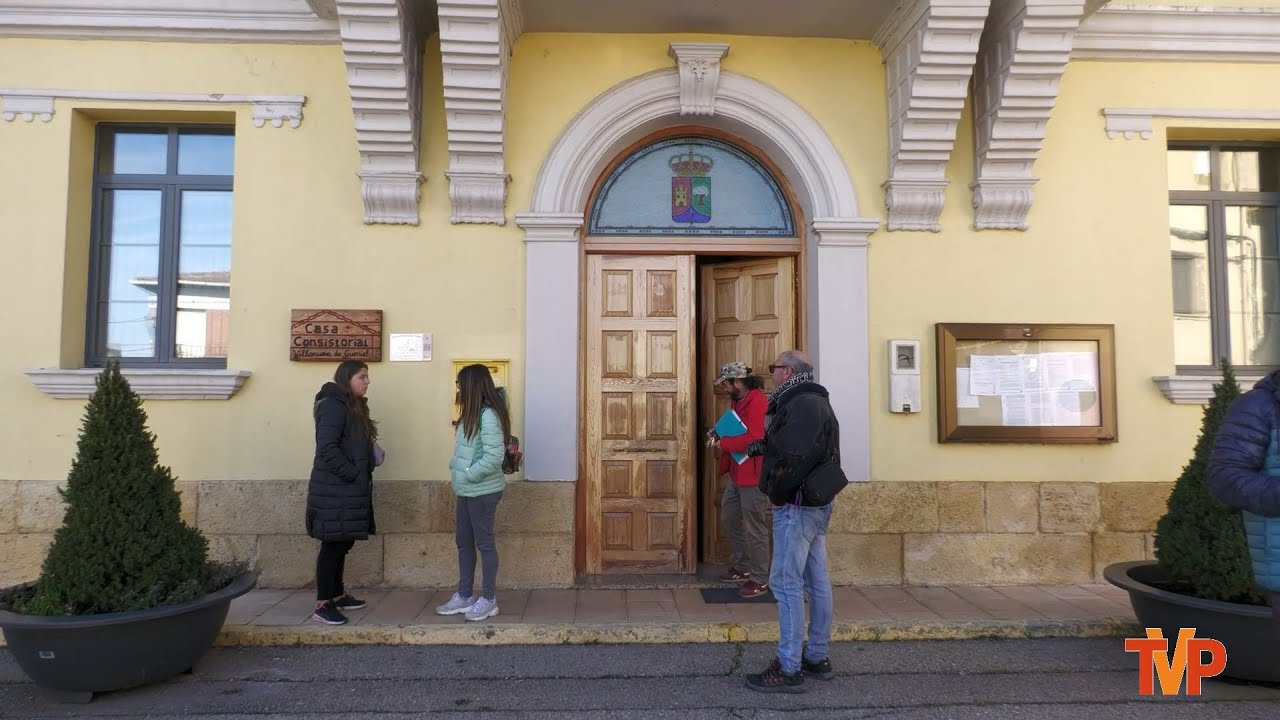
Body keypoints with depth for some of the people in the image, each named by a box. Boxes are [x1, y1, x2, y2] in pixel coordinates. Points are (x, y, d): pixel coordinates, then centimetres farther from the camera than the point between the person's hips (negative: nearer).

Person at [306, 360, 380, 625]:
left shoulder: (353, 407, 16)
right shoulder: (334, 406, -14)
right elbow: (327, 448, -22)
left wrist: (361, 477, 8)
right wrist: (351, 474, -18)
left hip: (349, 489, 9)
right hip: (335, 490, -9)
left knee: (343, 543, 15)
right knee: (333, 544, -5)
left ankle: (337, 595, 26)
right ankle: (322, 605, 2)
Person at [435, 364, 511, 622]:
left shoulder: (488, 415, -19)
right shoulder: (472, 414, 10)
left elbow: (494, 457, -24)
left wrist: (468, 474, -18)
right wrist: (455, 467, 4)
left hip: (483, 491, -9)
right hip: (467, 491, 9)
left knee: (484, 543, 2)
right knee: (463, 542, 15)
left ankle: (488, 599, 14)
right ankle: (464, 596, 26)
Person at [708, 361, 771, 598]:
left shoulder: (757, 401, -18)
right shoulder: (740, 401, 14)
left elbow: (753, 439, -26)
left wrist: (722, 442, -17)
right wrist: (722, 431, 7)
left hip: (753, 474, -11)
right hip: (737, 473, 11)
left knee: (754, 527, -2)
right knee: (729, 518, 19)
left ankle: (760, 579, 9)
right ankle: (742, 567, 33)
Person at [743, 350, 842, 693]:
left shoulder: (801, 404, -17)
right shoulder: (816, 402, 17)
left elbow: (795, 457, -26)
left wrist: (777, 492, -16)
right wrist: (764, 446, 9)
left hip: (796, 506, -11)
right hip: (816, 504, 11)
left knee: (786, 583, -6)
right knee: (817, 581, 14)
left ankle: (788, 669, 0)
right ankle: (817, 658, 24)